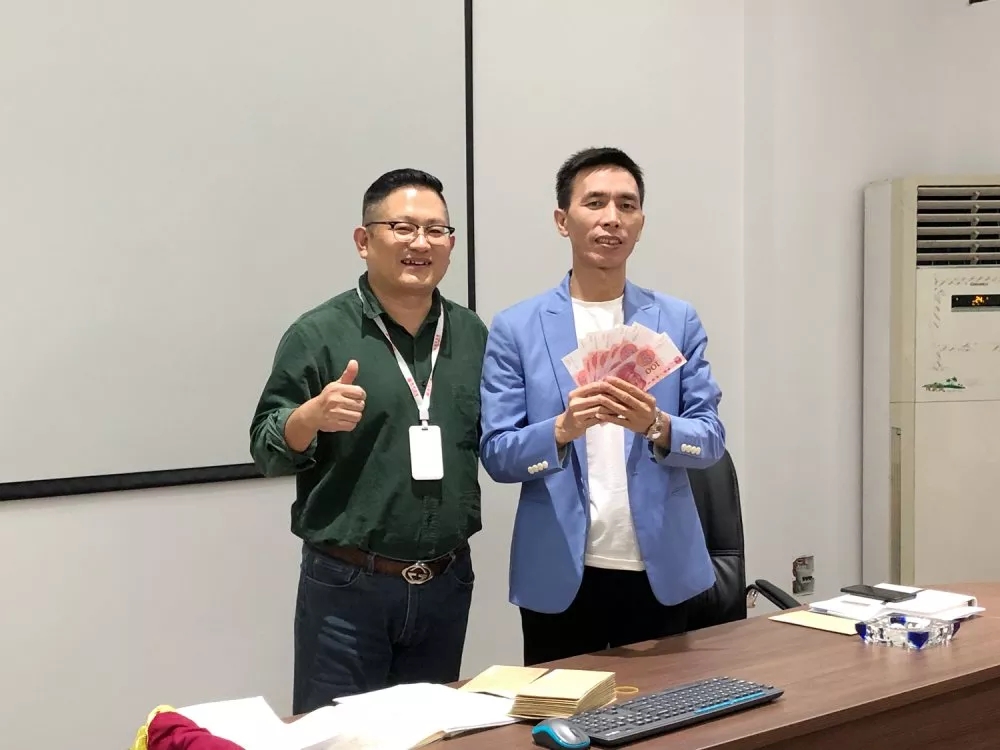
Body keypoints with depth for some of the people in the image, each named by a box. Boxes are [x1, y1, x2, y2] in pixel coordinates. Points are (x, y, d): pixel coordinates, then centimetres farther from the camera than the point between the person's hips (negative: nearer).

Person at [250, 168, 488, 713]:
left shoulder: (473, 335, 6)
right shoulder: (319, 333, -7)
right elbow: (266, 449, -6)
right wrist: (313, 415, -26)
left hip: (446, 585, 4)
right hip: (347, 586, -4)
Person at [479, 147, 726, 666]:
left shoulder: (679, 321, 5)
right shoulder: (516, 328, -1)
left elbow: (711, 438, 1)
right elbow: (496, 454, -4)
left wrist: (656, 426, -20)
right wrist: (563, 428, -23)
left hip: (660, 570, 2)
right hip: (558, 575, -2)